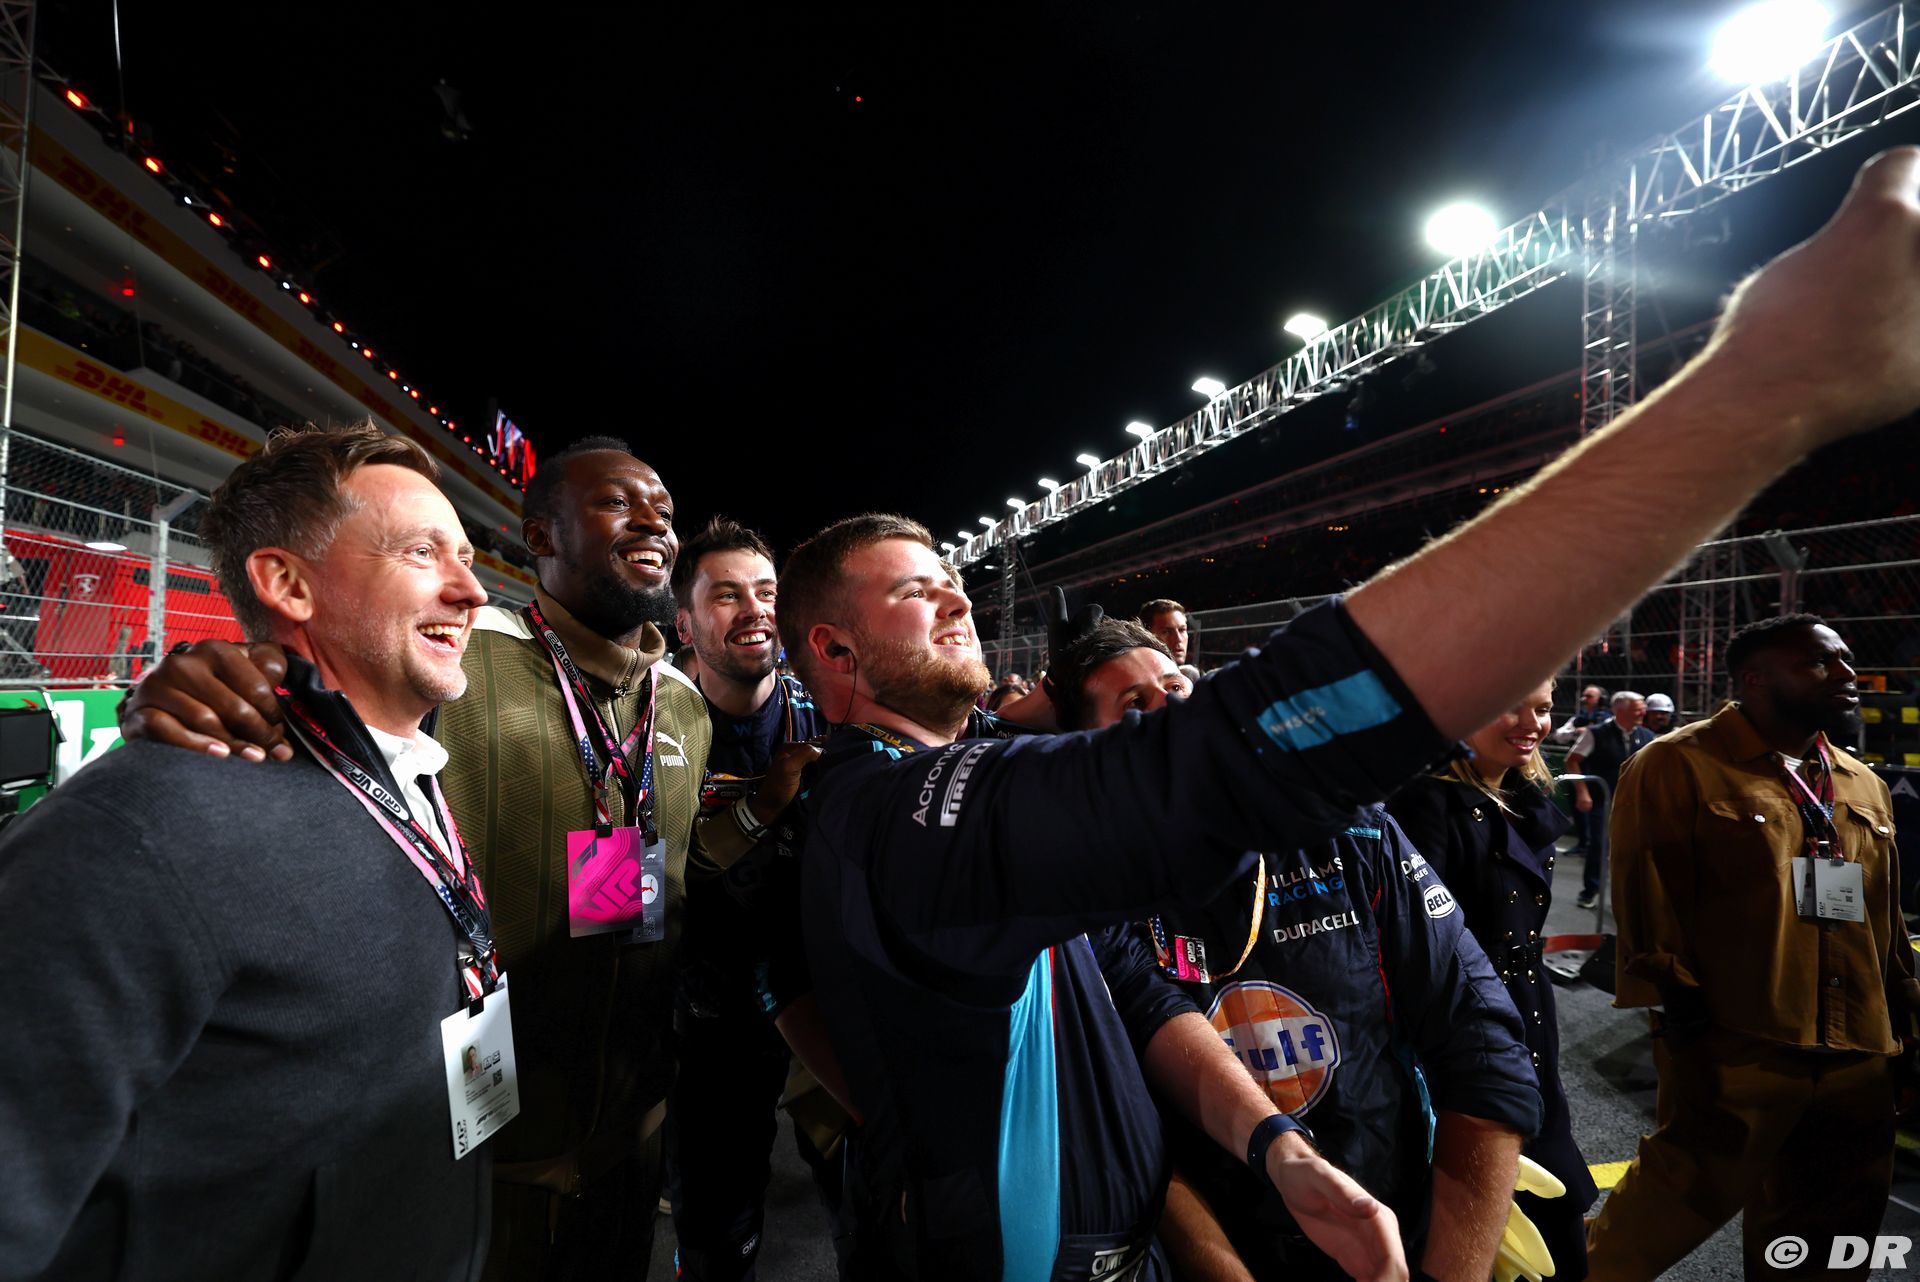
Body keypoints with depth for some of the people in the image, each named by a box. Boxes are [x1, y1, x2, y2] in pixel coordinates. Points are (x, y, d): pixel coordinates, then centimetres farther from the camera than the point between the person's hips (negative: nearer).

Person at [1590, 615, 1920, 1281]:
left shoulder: (1864, 786, 16)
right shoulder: (1677, 767, -8)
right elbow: (1649, 911, -12)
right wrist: (1681, 1019, -13)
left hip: (1858, 1063, 7)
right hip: (1733, 1055, -7)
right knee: (1682, 1203, -2)